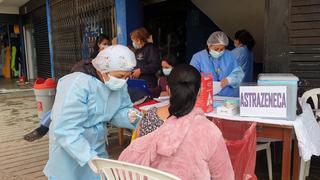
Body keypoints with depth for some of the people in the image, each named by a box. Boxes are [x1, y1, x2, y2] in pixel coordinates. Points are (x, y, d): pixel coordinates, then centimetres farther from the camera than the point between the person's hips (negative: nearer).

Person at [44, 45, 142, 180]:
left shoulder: (119, 84, -8)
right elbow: (65, 129, -32)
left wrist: (128, 116, -22)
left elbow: (118, 112, 1)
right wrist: (88, 156, -38)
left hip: (97, 147, 6)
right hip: (68, 147, -6)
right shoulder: (77, 84, -29)